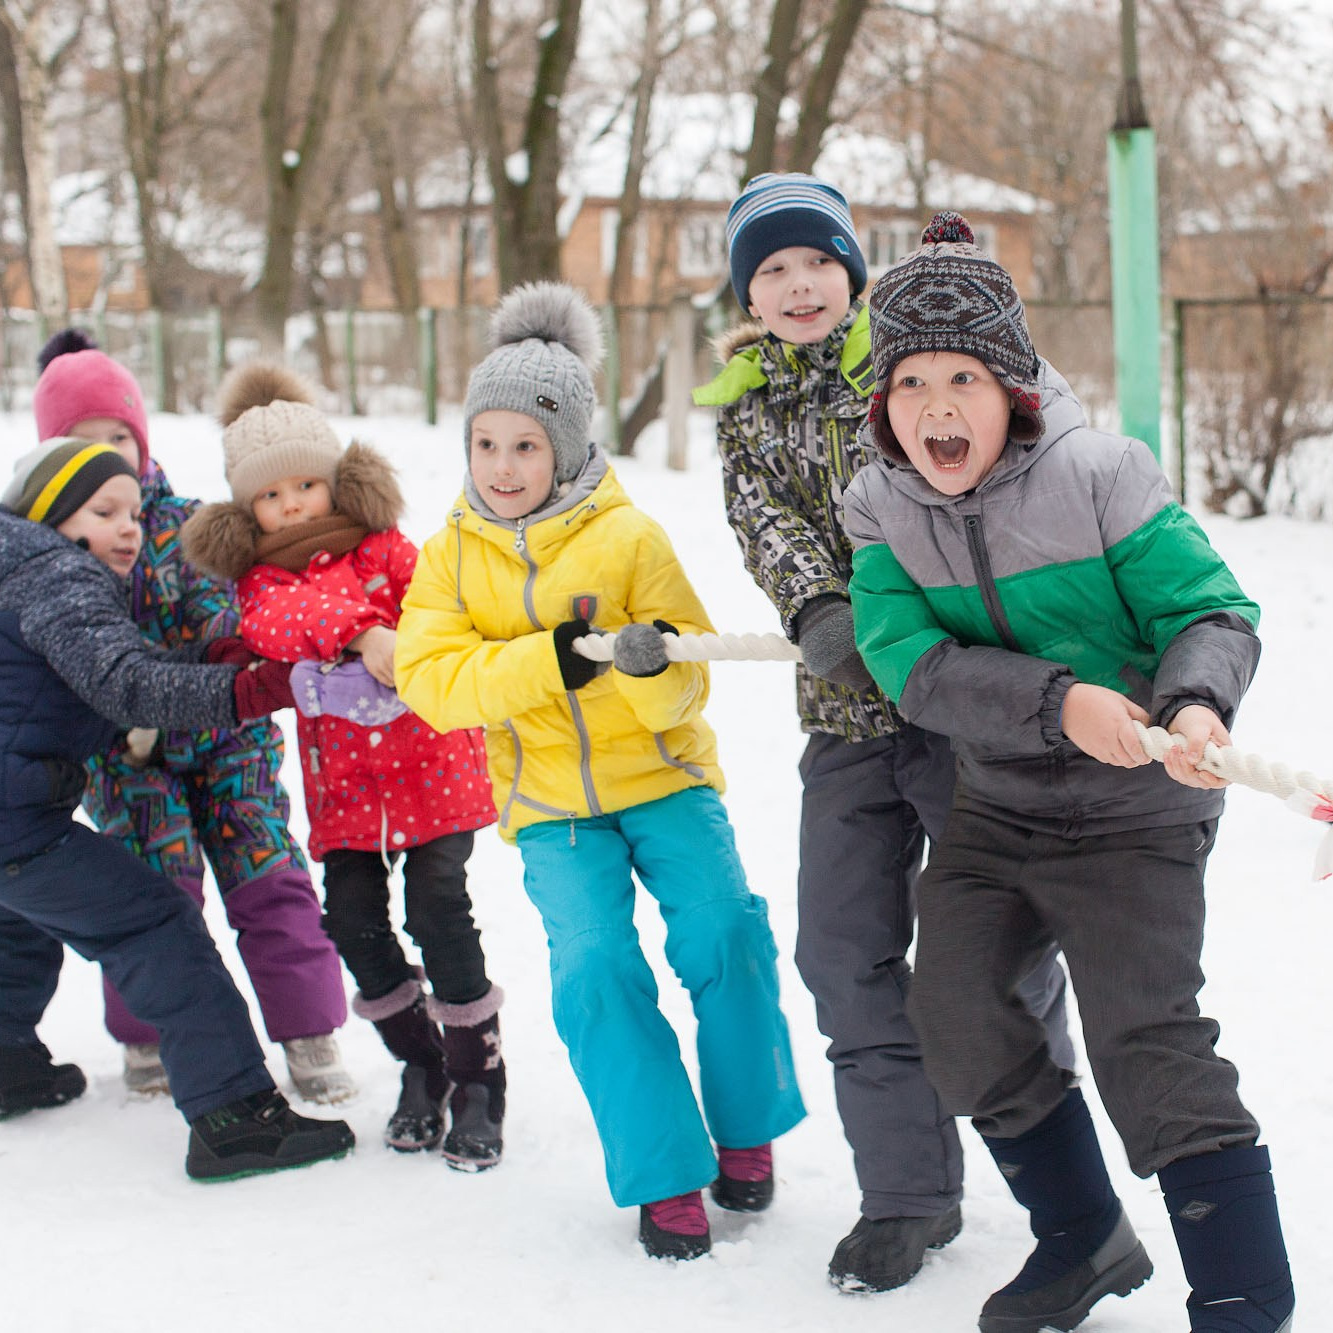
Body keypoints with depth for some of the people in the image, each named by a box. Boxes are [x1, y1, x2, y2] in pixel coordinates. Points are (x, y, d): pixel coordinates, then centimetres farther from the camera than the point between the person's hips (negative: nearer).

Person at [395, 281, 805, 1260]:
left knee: (723, 932, -20)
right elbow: (431, 680, -12)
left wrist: (655, 665, -32)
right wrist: (548, 657, -25)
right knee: (596, 969, -17)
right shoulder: (452, 555, 2)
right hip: (550, 802, 1)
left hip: (662, 775, -1)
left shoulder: (629, 536, -6)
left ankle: (748, 1135, 4)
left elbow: (686, 687, -7)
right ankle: (666, 1179, -4)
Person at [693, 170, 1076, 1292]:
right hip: (845, 707, 4)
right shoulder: (745, 409, 11)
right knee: (847, 954, 3)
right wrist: (820, 612, -23)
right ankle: (909, 1193, 16)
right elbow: (768, 526, -4)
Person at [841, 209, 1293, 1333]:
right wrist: (1059, 702, -32)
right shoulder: (883, 513, -3)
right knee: (955, 1009, 1)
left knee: (1146, 1040, -14)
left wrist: (1196, 701, -36)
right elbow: (911, 660, -17)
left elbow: (1210, 610, -12)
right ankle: (1085, 1241, 22)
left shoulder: (1100, 478, -15)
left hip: (1133, 815, -5)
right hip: (997, 808, 6)